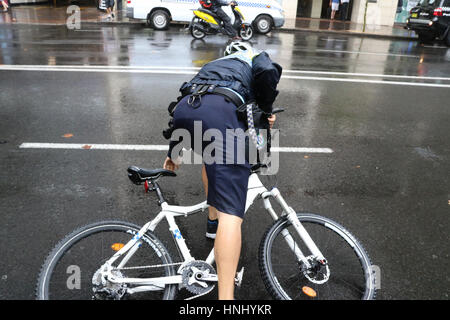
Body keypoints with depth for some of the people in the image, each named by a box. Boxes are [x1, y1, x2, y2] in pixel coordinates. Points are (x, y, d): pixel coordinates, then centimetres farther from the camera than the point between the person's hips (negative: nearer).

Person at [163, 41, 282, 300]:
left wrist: (173, 152, 50)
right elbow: (268, 72, 3)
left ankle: (213, 220, 48)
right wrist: (266, 110, 20)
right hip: (221, 112, -6)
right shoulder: (257, 57, 30)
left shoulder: (214, 64, 43)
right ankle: (226, 296, -17)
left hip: (182, 110, 6)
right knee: (231, 212, -10)